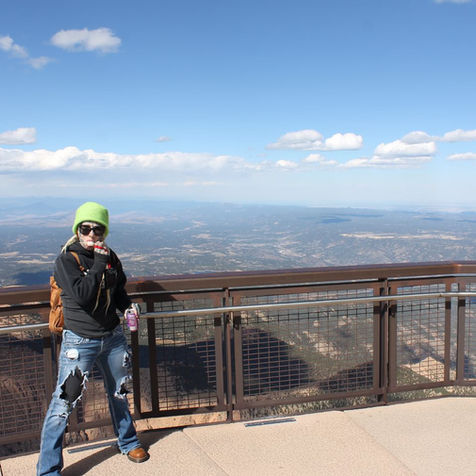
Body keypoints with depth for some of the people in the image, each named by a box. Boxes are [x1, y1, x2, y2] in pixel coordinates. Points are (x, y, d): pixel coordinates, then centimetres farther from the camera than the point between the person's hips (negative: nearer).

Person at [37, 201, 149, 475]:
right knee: (63, 402, -3)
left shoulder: (110, 256, 1)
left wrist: (128, 306, -4)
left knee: (119, 393, 20)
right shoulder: (66, 260, -14)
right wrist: (99, 264, -26)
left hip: (113, 337, 5)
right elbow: (82, 295, -28)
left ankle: (128, 443, 42)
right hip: (80, 341, -5)